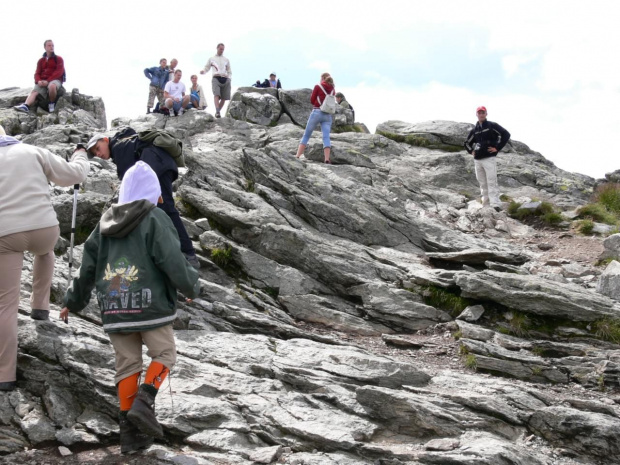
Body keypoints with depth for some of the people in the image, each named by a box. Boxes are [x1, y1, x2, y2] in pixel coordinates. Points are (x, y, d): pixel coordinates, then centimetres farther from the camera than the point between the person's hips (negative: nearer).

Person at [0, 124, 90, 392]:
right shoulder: (33, 152, 9)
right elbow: (72, 175, 12)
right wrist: (81, 158, 32)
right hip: (44, 227, 1)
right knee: (45, 251, 40)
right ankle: (40, 306, 35)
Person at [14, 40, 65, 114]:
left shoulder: (59, 59, 7)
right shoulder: (41, 61, 18)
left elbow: (59, 72, -6)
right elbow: (37, 73, 12)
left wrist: (48, 81, -18)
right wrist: (39, 81, -13)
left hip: (55, 80, -4)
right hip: (43, 82, 4)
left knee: (51, 86, -41)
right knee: (34, 91, -26)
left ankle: (52, 104, -18)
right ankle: (25, 106, -50)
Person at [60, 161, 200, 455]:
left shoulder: (105, 223, 12)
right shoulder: (155, 220, -5)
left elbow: (87, 268, 15)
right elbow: (173, 262, -12)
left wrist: (74, 302, 27)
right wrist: (191, 287, 6)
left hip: (114, 310, 5)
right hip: (150, 306, -5)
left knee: (127, 363, 10)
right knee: (164, 354, 11)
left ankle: (129, 430, 7)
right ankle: (144, 401, -11)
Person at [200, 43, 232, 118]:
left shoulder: (226, 60, 23)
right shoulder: (211, 59, 18)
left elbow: (230, 72, 25)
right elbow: (206, 68, 17)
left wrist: (229, 78, 6)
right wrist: (203, 71, -5)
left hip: (225, 79, 3)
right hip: (216, 78, -3)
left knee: (224, 98, -4)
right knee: (216, 95, -24)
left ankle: (218, 112, 9)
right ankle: (217, 112, -37)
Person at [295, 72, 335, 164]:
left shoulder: (318, 87, -2)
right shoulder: (332, 89, 9)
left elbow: (312, 100, 1)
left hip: (317, 112, -3)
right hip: (328, 115, 3)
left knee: (306, 135, 5)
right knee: (326, 137, -6)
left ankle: (297, 156, 1)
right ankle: (327, 159, -21)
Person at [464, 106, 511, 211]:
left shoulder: (492, 126, 0)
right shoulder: (474, 130, 16)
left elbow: (506, 134, -8)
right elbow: (467, 143, 31)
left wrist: (497, 148, -10)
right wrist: (471, 151, 13)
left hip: (489, 159, -6)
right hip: (477, 160, 6)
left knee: (492, 183, -13)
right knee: (483, 184, 8)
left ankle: (496, 205, -18)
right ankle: (486, 205, 14)